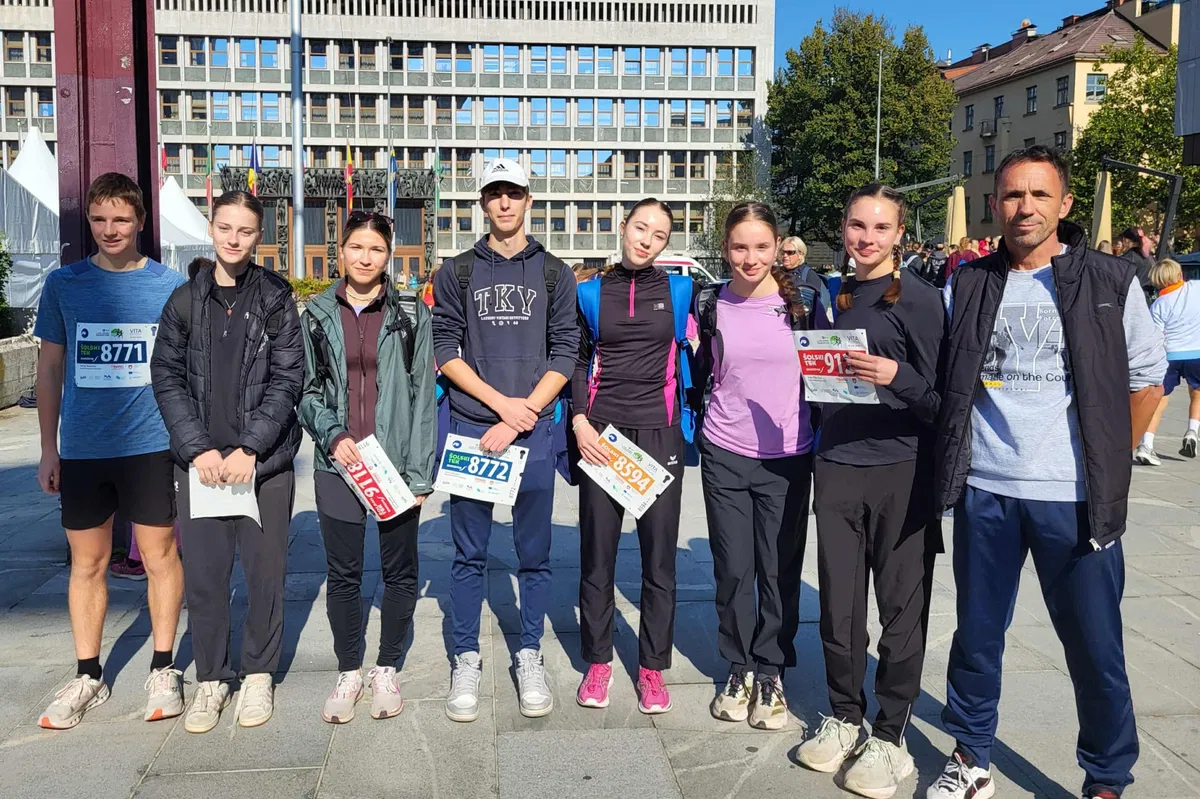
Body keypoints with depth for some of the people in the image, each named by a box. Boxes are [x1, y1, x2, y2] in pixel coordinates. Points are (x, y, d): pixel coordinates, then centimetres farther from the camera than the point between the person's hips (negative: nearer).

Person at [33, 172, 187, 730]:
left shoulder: (171, 286, 0)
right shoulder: (64, 284, 5)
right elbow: (50, 369, 10)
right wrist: (49, 449, 7)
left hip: (152, 446, -2)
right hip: (82, 449, 2)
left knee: (159, 557, 4)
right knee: (87, 563, 10)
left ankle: (163, 670, 20)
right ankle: (87, 678, 23)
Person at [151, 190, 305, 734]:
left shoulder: (276, 298, 2)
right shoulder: (185, 301, 7)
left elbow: (287, 379, -4)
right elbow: (167, 378, 3)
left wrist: (249, 448, -12)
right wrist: (199, 449, -9)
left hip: (264, 462, -1)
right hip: (199, 462, 2)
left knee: (265, 571, 6)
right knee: (203, 574, 6)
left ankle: (258, 675, 23)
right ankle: (210, 679, 22)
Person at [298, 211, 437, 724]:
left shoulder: (410, 315, 1)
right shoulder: (317, 315, 7)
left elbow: (423, 394, -1)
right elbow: (306, 389, 10)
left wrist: (419, 471, -6)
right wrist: (332, 435, -9)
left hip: (396, 464, -1)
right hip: (337, 463, 1)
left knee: (399, 570, 8)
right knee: (342, 572, 8)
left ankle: (387, 669, 25)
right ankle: (348, 672, 24)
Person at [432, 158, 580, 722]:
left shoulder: (554, 274, 8)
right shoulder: (457, 273, 8)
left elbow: (565, 353, 2)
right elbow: (444, 350, 1)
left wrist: (523, 416, -10)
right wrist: (502, 403, -10)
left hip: (534, 430, 0)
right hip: (471, 429, 0)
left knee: (535, 553, 7)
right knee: (469, 554, 6)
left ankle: (529, 658, 21)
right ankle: (467, 660, 19)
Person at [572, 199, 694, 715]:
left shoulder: (678, 291, 6)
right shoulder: (592, 293, 7)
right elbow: (578, 360, 10)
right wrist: (579, 421, -3)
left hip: (659, 434, 0)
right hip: (601, 434, 0)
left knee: (659, 556, 3)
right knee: (597, 553, 5)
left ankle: (653, 667, 17)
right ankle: (598, 661, 21)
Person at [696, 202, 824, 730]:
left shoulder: (804, 303, -1)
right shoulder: (710, 305, 2)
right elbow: (697, 376, 12)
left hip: (787, 458, -1)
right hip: (725, 455, 1)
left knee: (780, 570, 5)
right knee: (732, 568, 7)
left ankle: (771, 674, 22)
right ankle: (739, 670, 25)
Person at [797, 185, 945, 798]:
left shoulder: (918, 298, -6)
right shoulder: (836, 297, 11)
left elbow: (941, 396, -9)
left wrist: (898, 376, -25)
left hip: (902, 469, -5)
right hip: (837, 468, 5)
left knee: (902, 606, 5)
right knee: (838, 601, 10)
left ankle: (890, 735, 19)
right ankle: (843, 717, 28)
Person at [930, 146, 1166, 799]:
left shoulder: (1110, 282, 0)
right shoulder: (967, 287, 5)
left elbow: (1146, 381, 7)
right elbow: (942, 383, 13)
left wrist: (1107, 463, 4)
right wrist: (954, 461, 4)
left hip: (1075, 498, -1)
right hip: (983, 493, 2)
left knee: (1095, 647, 6)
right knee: (977, 635, 11)